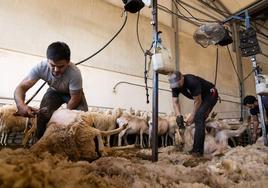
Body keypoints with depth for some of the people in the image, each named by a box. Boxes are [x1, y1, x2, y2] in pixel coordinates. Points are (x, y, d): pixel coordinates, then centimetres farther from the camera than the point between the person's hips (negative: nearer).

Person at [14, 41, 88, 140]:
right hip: (54, 91, 3)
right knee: (43, 115, -14)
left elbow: (75, 98, -28)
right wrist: (21, 105, -50)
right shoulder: (41, 67, -32)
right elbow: (22, 87, -30)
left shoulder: (74, 73, -40)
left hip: (73, 93, -2)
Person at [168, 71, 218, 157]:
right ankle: (197, 149, 16)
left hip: (211, 95, -8)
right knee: (198, 120, 5)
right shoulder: (175, 86, -13)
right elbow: (175, 102, -12)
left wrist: (192, 116, -21)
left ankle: (198, 150, -17)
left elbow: (197, 101, -26)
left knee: (199, 118, -21)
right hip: (201, 97, 8)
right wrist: (179, 116, -26)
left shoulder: (192, 81, -34)